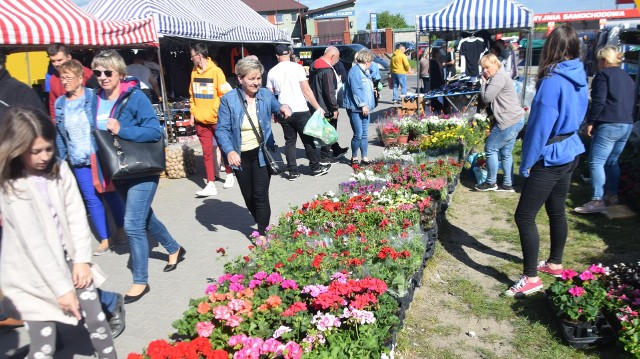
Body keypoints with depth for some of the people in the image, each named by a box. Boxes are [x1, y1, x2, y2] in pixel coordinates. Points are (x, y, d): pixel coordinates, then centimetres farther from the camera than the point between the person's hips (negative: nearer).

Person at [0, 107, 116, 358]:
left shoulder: (59, 169, -2)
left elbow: (76, 216, 1)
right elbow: (33, 242, -18)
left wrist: (82, 259, -7)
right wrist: (61, 288, -17)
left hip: (67, 259, 4)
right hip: (32, 275, -4)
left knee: (97, 320, 4)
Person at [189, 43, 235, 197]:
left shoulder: (216, 71, -9)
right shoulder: (194, 72, 8)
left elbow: (224, 94, -9)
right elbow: (192, 95, 14)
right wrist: (193, 113, 9)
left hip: (216, 119, -4)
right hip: (201, 120, 4)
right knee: (207, 152, 2)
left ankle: (229, 175, 33)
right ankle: (211, 185, 3)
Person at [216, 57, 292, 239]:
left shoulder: (266, 94, -1)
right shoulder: (228, 99, -8)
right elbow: (222, 129, -10)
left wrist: (284, 108, -15)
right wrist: (229, 151, -27)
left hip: (261, 154, 0)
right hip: (240, 157, 1)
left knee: (260, 195, -6)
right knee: (248, 197, 14)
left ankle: (262, 235, 7)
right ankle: (262, 226, 38)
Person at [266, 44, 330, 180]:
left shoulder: (272, 72, 6)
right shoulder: (297, 67, -5)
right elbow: (306, 90, -9)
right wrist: (318, 107, -6)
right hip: (300, 110, -3)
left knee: (290, 141, 11)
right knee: (308, 139, 7)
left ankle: (292, 171, 9)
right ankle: (316, 167, 16)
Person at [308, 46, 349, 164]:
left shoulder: (315, 65, 9)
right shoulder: (327, 70, -23)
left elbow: (312, 85, 18)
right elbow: (329, 92, -25)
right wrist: (335, 108, -18)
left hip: (317, 104, 10)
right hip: (326, 107, -10)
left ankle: (336, 150, 36)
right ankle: (325, 157, 12)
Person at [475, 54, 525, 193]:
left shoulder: (498, 77, -12)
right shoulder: (499, 77, 21)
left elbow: (487, 98, -14)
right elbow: (489, 100, 20)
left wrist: (484, 83, -3)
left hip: (509, 121, -11)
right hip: (515, 120, 11)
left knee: (490, 148, -3)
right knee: (505, 153, 14)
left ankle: (491, 182, 6)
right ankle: (507, 184, 19)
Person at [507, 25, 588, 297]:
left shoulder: (552, 81, -21)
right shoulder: (579, 78, 6)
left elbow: (541, 126, -21)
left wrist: (526, 163, -13)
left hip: (550, 159, -9)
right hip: (570, 153, 9)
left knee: (524, 216, -4)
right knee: (557, 210, 20)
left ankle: (531, 279, 2)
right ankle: (555, 264, 36)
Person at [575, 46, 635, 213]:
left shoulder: (603, 75, -7)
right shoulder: (627, 77, 19)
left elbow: (598, 101, -16)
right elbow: (630, 102, 21)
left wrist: (590, 122, -11)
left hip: (609, 125, -9)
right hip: (627, 125, 9)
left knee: (596, 162, -8)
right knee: (612, 162, 18)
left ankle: (598, 200, -12)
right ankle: (612, 195, 24)